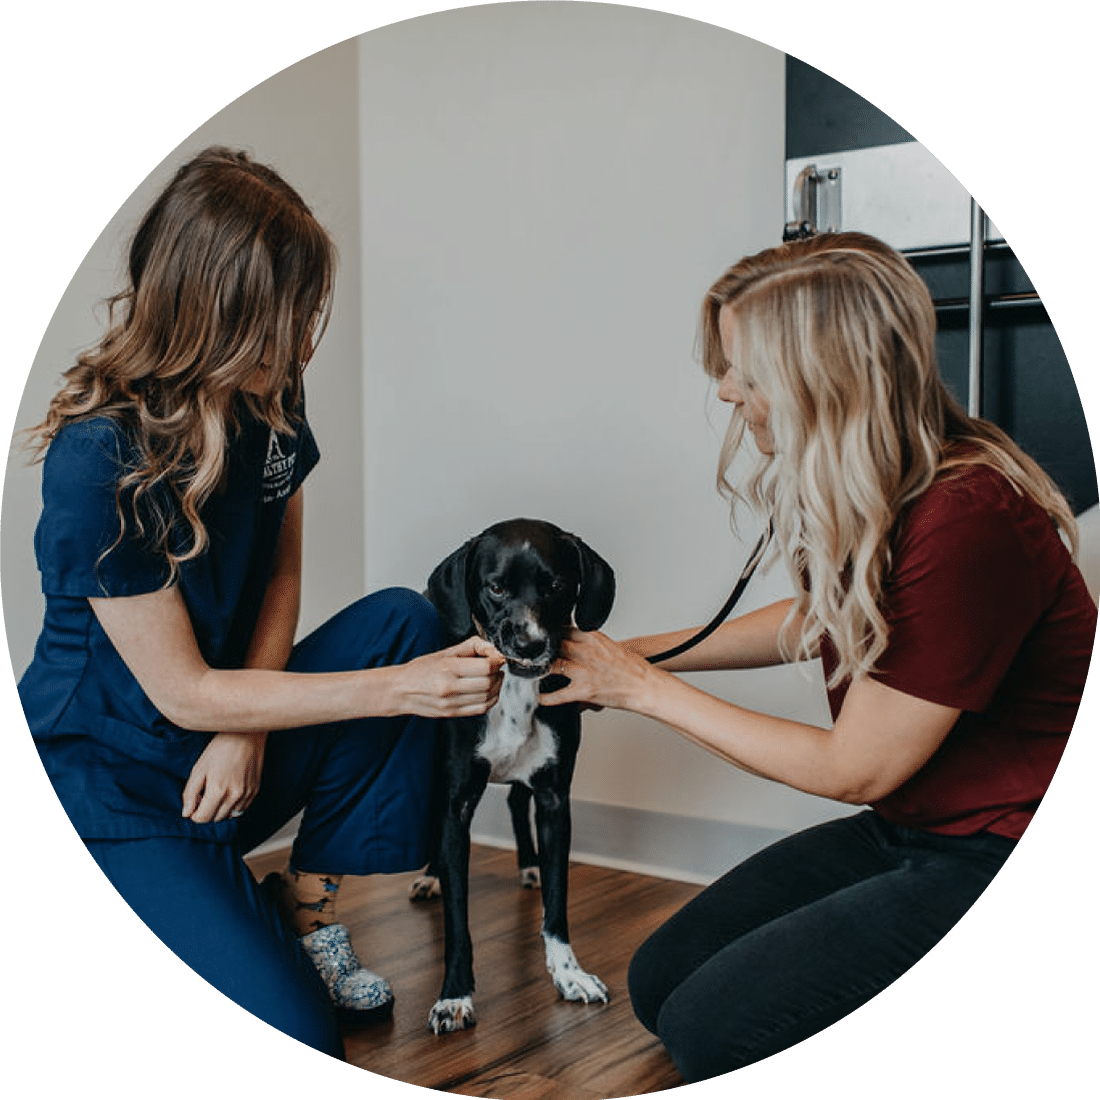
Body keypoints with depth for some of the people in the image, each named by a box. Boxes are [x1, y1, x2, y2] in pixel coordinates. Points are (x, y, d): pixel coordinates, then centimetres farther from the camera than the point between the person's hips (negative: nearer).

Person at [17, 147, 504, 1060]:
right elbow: (185, 692, -23)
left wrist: (246, 730, -12)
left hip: (233, 738, 7)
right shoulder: (100, 459, -26)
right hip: (114, 783, -7)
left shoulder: (268, 399, -5)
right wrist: (397, 690, -28)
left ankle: (305, 907, -4)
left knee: (403, 622, -18)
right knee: (295, 1039, -18)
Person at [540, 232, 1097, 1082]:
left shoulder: (967, 520, -28)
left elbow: (854, 769, -20)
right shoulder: (871, 491, -1)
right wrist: (640, 653, 14)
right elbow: (814, 620, 22)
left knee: (711, 1028, -14)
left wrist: (647, 690, -11)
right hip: (904, 830, 9)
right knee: (659, 982, 8)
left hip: (999, 864, -9)